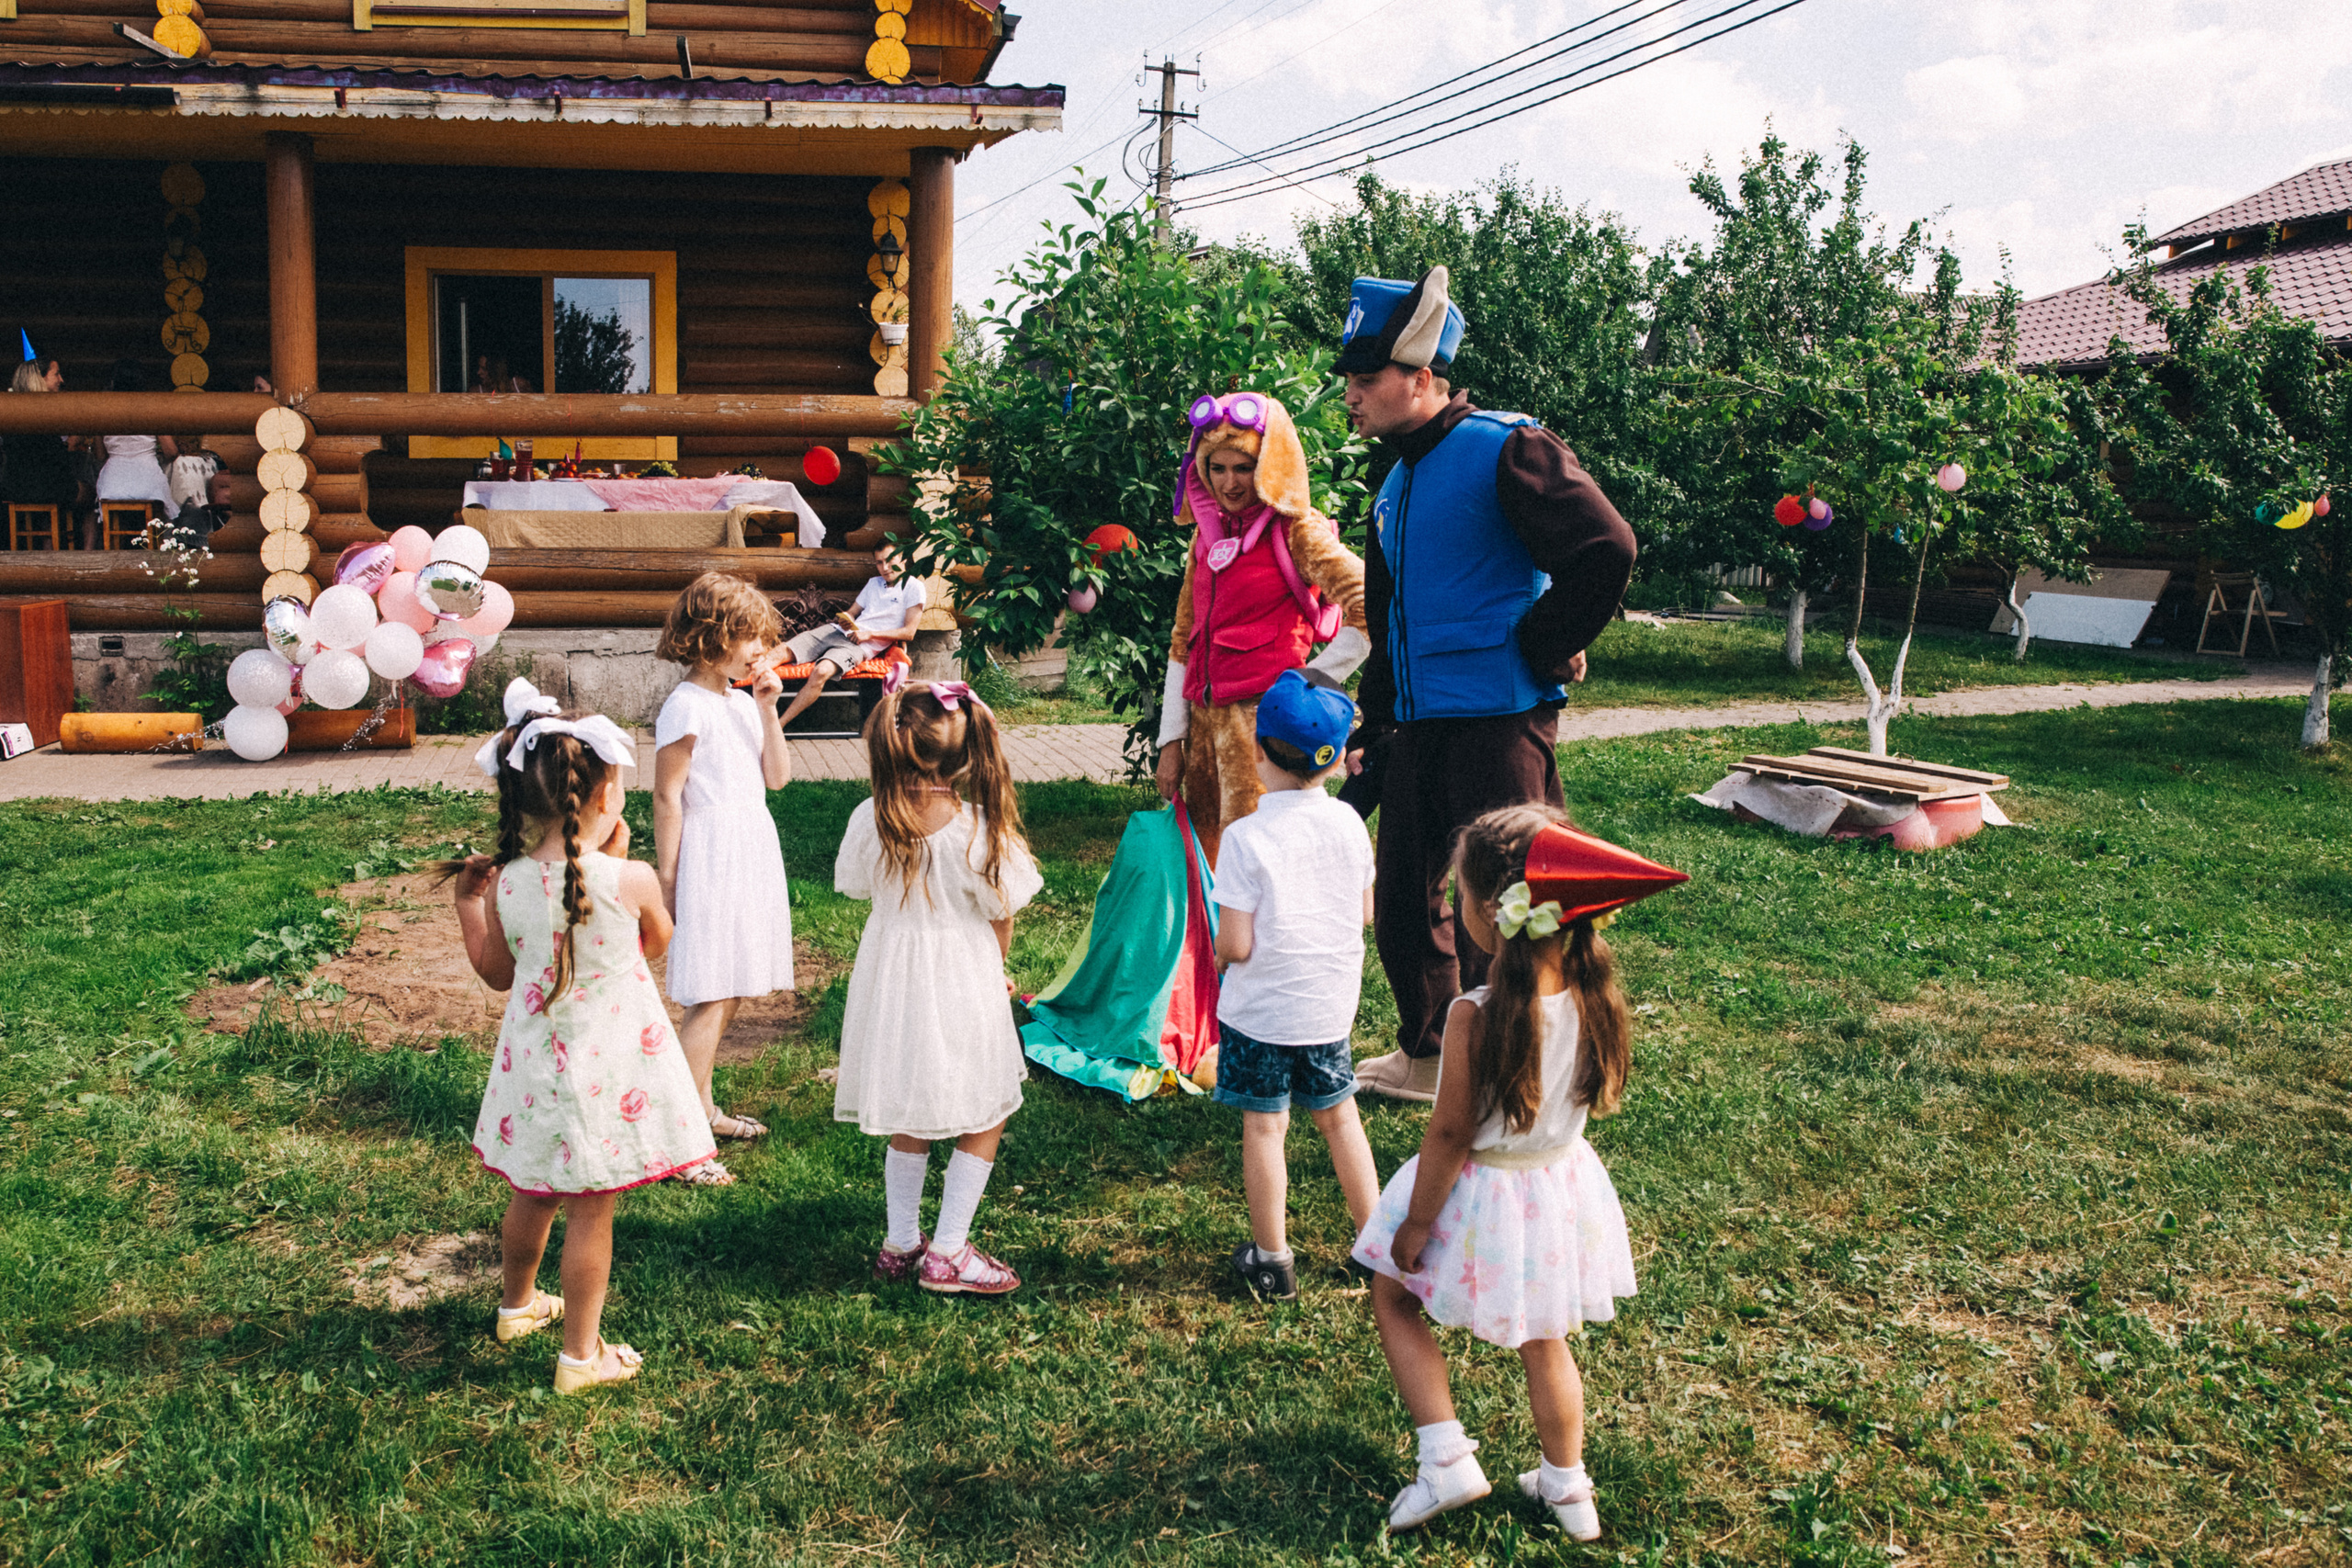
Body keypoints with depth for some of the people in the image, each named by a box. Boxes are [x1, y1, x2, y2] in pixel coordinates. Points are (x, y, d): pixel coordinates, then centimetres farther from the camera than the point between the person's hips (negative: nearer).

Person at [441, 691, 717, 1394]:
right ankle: (580, 1354, 17)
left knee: (532, 1194, 24)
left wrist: (468, 903, 13)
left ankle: (518, 1303, 47)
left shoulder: (505, 885, -10)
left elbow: (496, 973, 5)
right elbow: (655, 944, 2)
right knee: (590, 1210, 6)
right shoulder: (630, 880, -20)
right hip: (607, 1067, -4)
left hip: (536, 1065, 5)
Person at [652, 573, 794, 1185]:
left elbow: (777, 777, 8)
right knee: (712, 998, -8)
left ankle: (701, 1107, 28)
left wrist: (768, 710, -1)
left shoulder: (743, 701, 11)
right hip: (711, 855, -8)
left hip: (752, 848, 8)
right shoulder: (686, 708, -14)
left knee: (727, 994, 15)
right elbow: (667, 799, -12)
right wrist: (668, 882, -10)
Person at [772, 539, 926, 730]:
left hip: (862, 644, -7)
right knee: (783, 652, -16)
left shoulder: (913, 588, 4)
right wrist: (846, 619, 0)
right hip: (837, 631, 7)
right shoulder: (874, 583, 25)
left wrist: (870, 634, -11)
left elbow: (909, 632, -4)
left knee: (821, 671, -35)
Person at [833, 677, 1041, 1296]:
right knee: (986, 1118, 13)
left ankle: (900, 1242, 29)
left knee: (909, 1118, 20)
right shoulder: (982, 831, -20)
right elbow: (1002, 922, -8)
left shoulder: (870, 821, -12)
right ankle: (947, 1251, 14)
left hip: (892, 987, 4)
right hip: (963, 988, -4)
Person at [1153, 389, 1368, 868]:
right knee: (1199, 861, 8)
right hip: (1205, 717, 7)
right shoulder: (1207, 534, 15)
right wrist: (1171, 740, 12)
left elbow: (1372, 608, -14)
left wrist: (1313, 682, -8)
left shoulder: (1297, 532, -5)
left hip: (1264, 716, -7)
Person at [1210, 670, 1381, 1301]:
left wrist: (1219, 949, 3)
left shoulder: (1246, 837, -19)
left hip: (1262, 1007, -5)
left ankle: (1271, 1258, 18)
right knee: (1339, 1116, 19)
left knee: (1264, 1127, 8)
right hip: (1330, 1004, 5)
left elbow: (1235, 946, -19)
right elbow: (1364, 912, 6)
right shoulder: (1349, 824, -4)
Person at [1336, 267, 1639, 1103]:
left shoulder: (1506, 450, -12)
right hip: (1418, 724, 9)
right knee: (1405, 903, 16)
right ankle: (1425, 1057, 34)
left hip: (1496, 721, -9)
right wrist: (1370, 732, 20)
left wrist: (1539, 648, -13)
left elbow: (1605, 549, -23)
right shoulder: (1397, 484, 16)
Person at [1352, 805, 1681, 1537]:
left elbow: (1449, 1135, -21)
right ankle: (1567, 1486, 40)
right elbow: (1597, 1095, 0)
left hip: (1485, 1196, -5)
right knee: (1544, 1339, 25)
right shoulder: (1593, 996, -15)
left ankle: (1446, 1460, 16)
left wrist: (1416, 1222, -9)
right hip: (1564, 1185, 5)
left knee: (1393, 1298, 20)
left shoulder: (1476, 1017, -30)